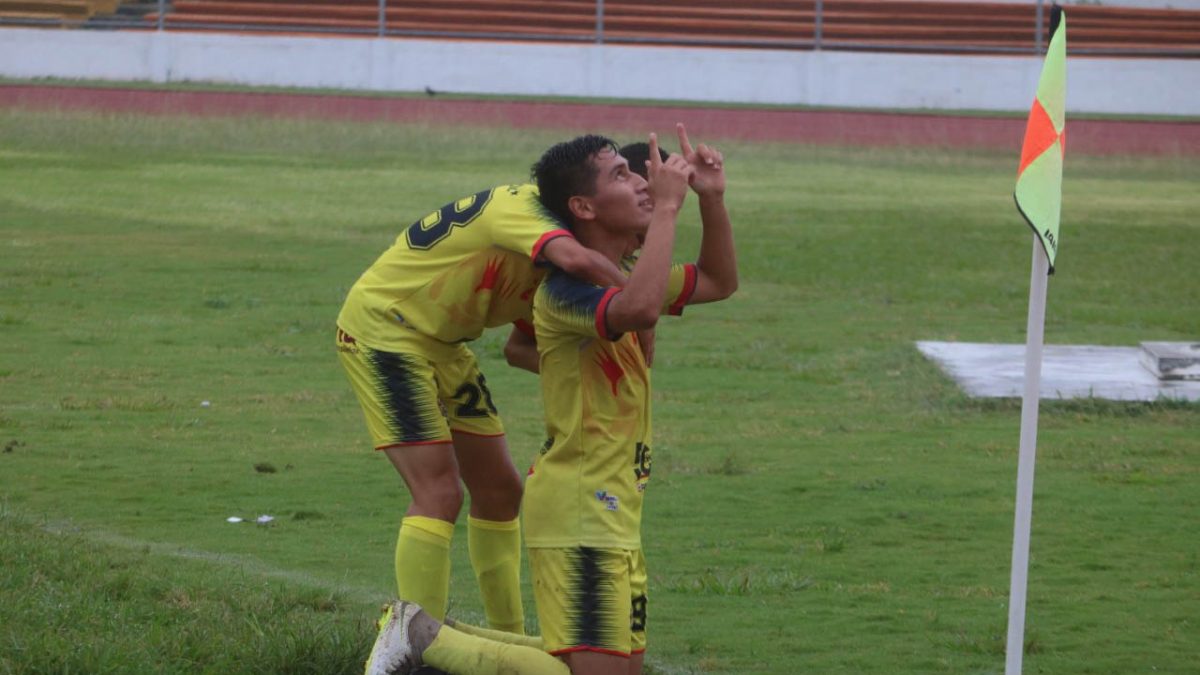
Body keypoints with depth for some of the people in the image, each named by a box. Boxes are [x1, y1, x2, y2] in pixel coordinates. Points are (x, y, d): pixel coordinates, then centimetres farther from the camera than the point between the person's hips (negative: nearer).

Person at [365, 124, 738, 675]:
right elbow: (638, 309, -38)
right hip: (579, 510, -10)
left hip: (613, 515, 10)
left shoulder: (627, 275, 14)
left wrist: (712, 199, 10)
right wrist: (667, 208, -29)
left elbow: (719, 282, 27)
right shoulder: (565, 288, -17)